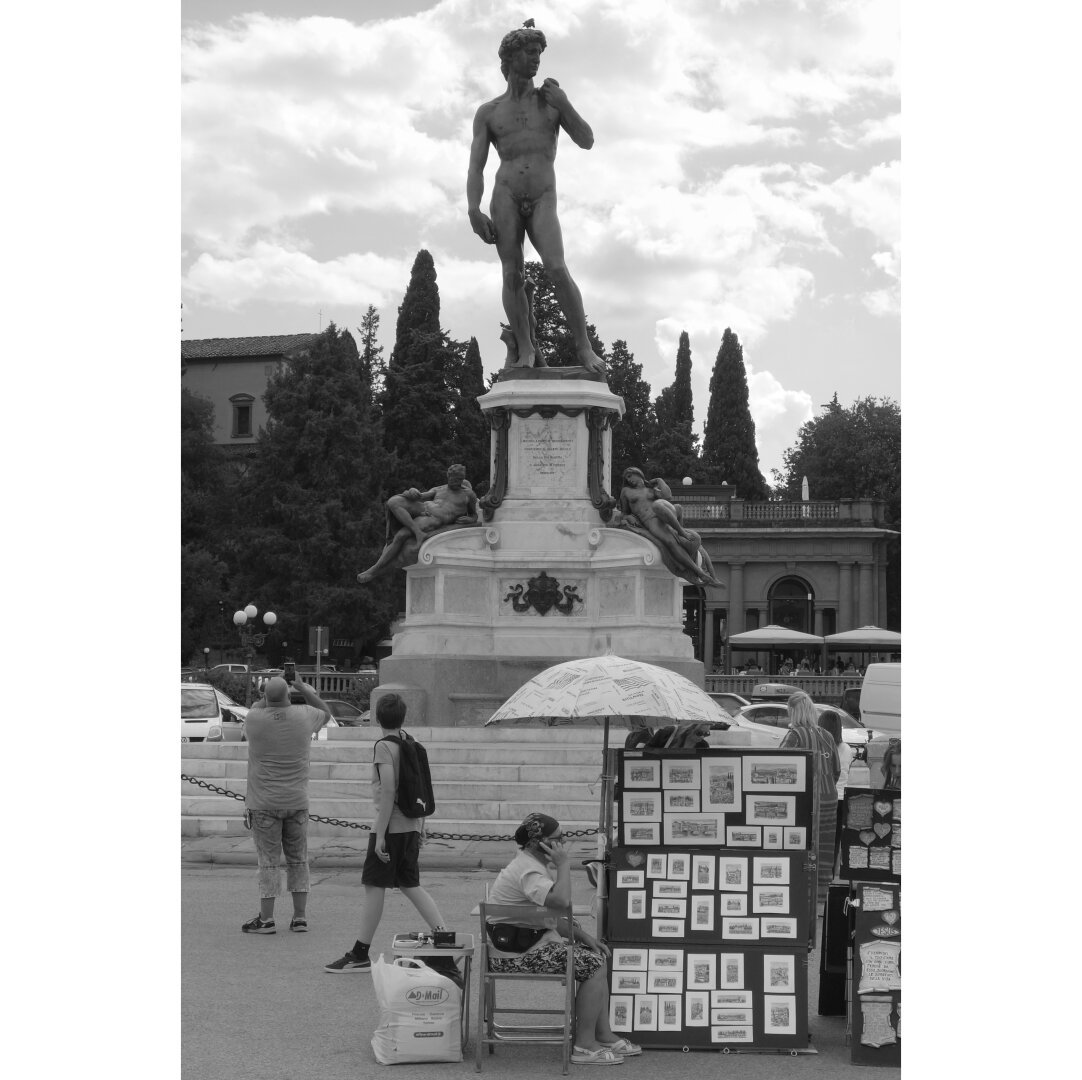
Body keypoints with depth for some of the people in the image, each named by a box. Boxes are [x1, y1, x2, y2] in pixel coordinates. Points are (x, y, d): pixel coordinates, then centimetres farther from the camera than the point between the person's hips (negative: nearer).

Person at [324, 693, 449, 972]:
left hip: (390, 826, -8)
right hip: (411, 825, 8)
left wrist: (380, 834, -18)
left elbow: (388, 790, -19)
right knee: (411, 885, 14)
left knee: (374, 887, -2)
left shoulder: (384, 747, -12)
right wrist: (421, 826, 22)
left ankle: (360, 955, 3)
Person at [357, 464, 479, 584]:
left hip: (434, 520, -6)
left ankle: (376, 569, -16)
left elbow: (474, 515, 21)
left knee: (400, 536, -24)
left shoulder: (468, 494, 13)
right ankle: (419, 533, -26)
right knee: (393, 502, -21)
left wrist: (470, 520, -3)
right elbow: (421, 496, 15)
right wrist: (413, 492, -9)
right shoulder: (438, 490, 25)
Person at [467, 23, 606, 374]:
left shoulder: (552, 99, 13)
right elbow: (475, 167, 5)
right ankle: (525, 350, -4)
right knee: (512, 275, -9)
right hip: (505, 197, 1)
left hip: (543, 201, -1)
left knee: (556, 269, -19)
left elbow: (587, 141, 8)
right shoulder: (488, 112, 11)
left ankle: (584, 348, -14)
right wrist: (473, 210, -10)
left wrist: (564, 106, -4)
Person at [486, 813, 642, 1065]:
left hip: (532, 943, 11)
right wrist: (564, 865, -24)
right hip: (515, 956, -11)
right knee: (594, 967, -12)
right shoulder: (528, 871, -21)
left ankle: (604, 1035, 14)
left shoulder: (537, 865, 13)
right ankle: (584, 1046, -6)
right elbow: (561, 900, -38)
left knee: (597, 958, 10)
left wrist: (584, 937, 7)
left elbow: (553, 917, 18)